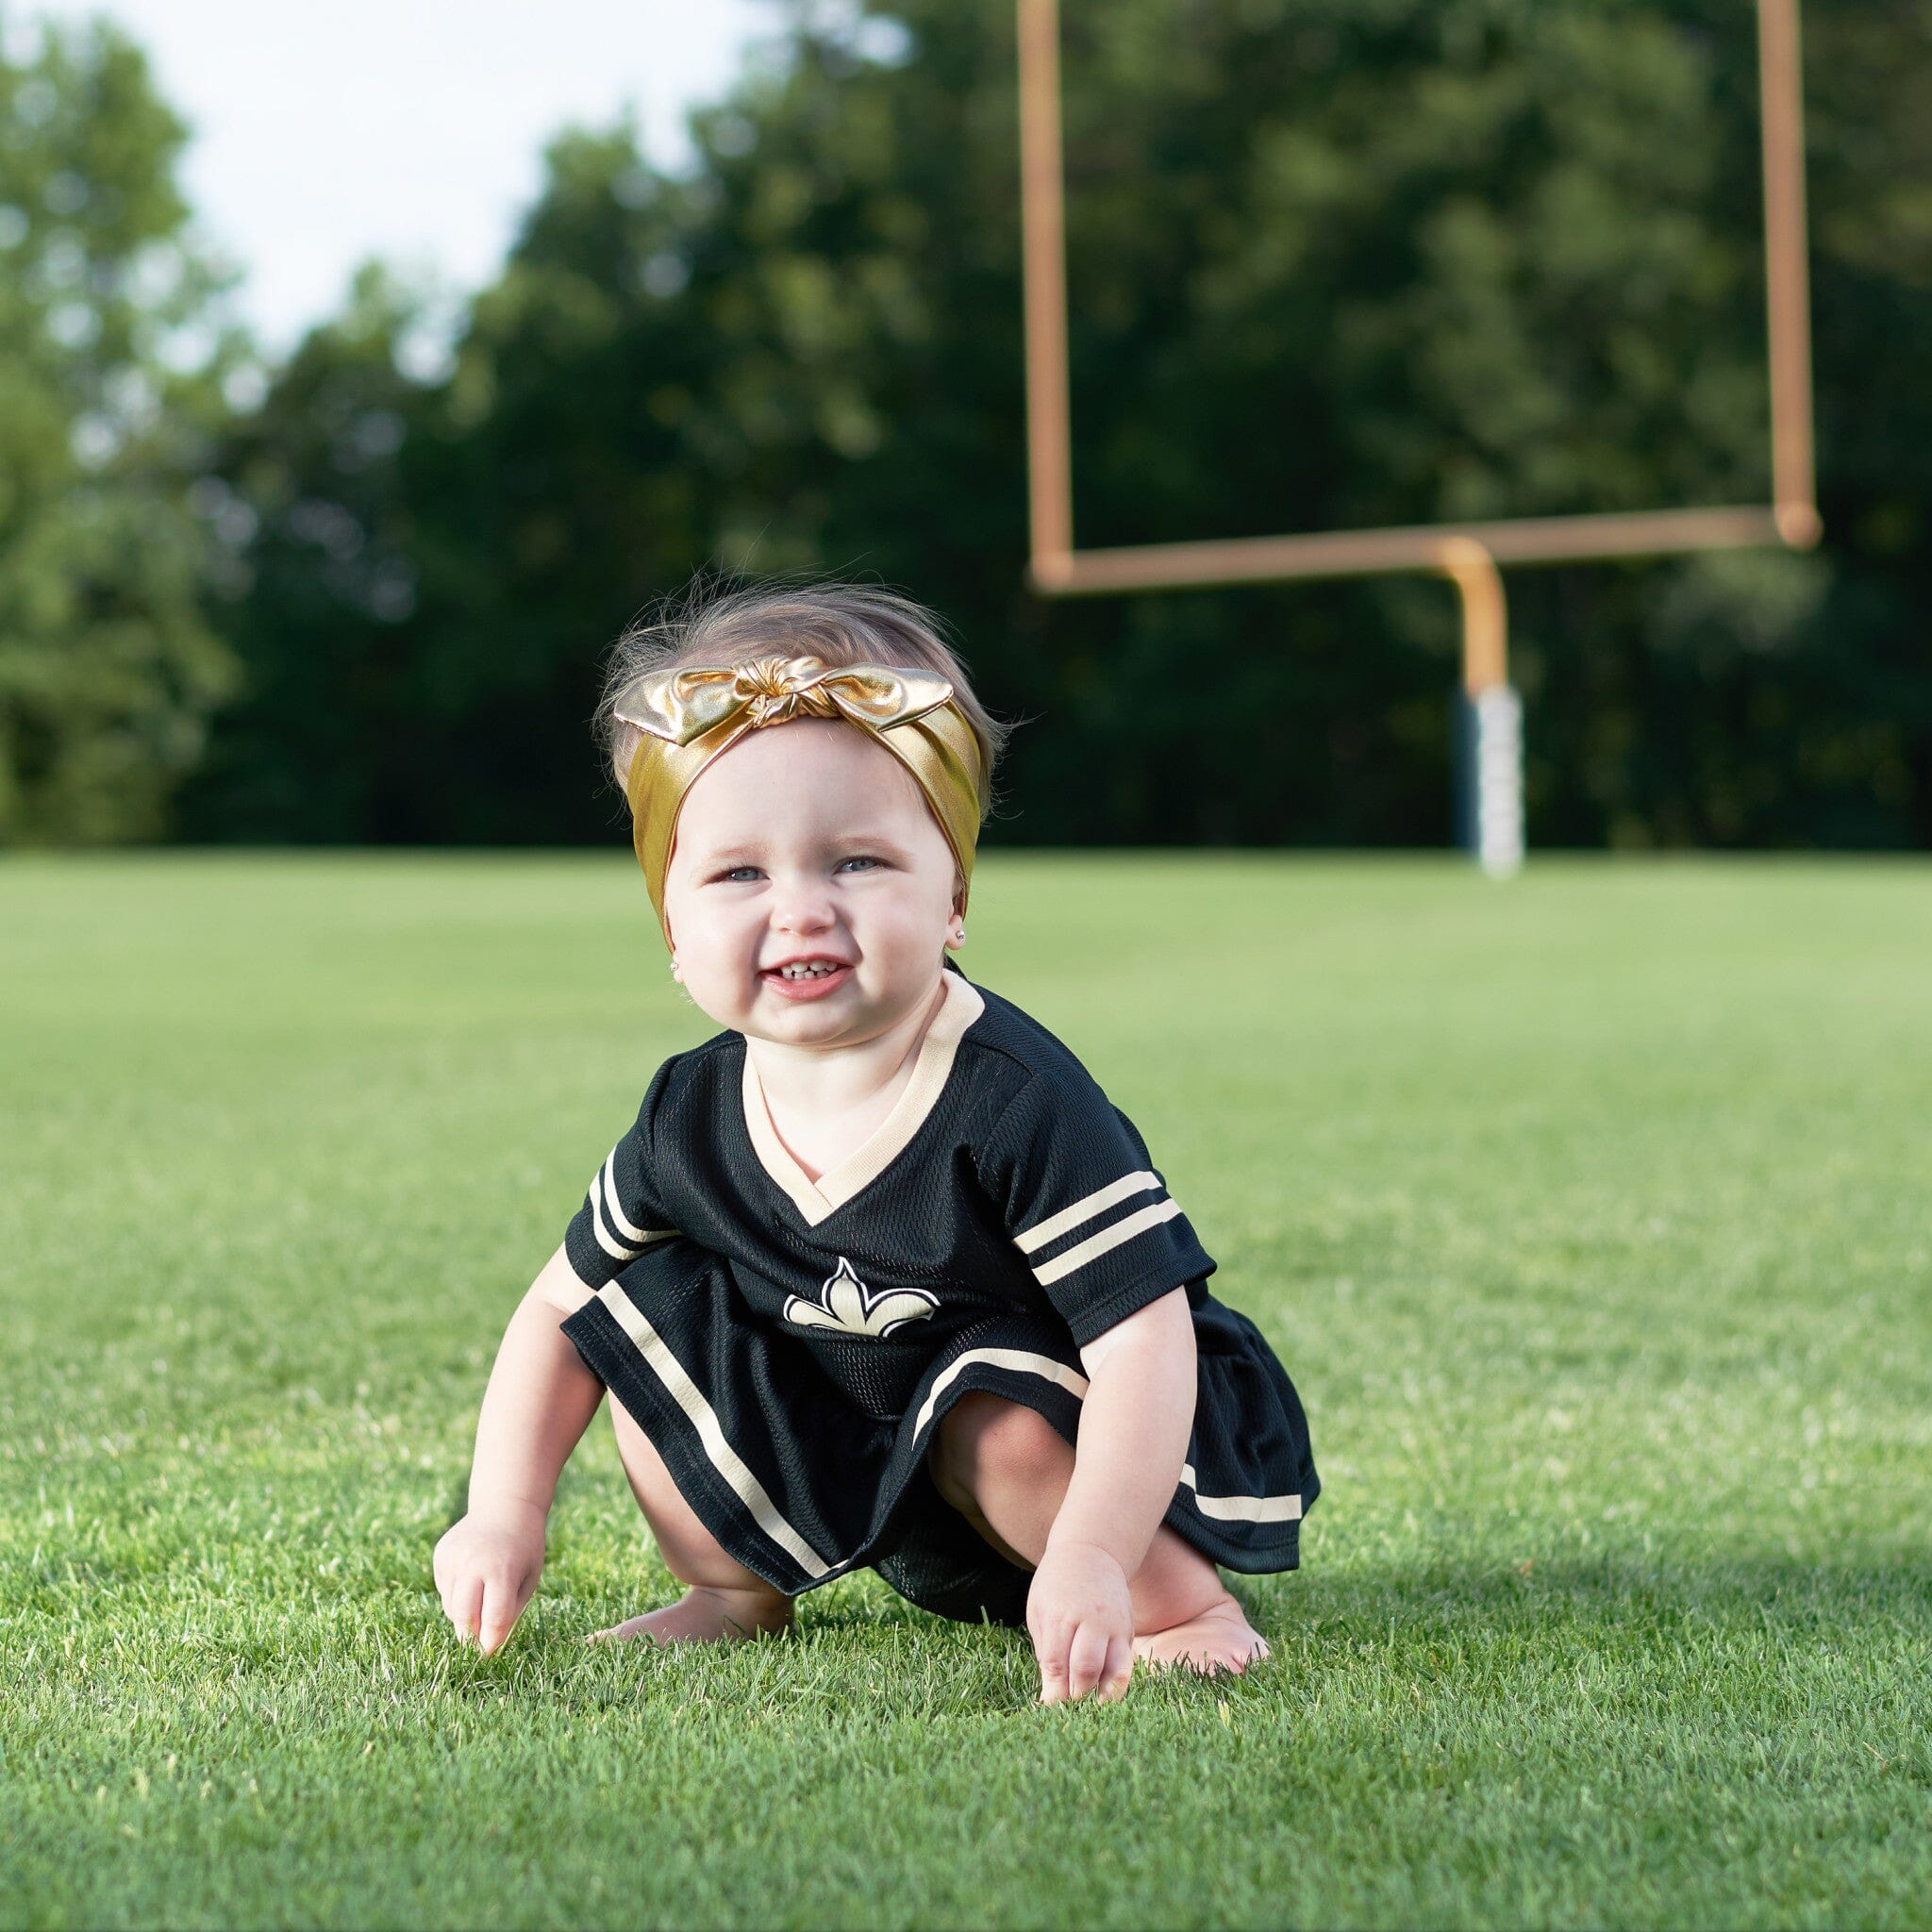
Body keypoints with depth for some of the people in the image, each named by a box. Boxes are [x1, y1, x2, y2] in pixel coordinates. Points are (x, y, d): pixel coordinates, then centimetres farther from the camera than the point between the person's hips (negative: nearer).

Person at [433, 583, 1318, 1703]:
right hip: (867, 1480, 6)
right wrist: (506, 1515, -6)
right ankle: (741, 1597, 10)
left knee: (1004, 1419, -36)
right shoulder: (693, 1122, -12)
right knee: (638, 1314, -7)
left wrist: (1092, 1560, -45)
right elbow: (558, 1309, 5)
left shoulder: (1016, 1104, -30)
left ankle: (1184, 1610, -10)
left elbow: (1146, 1339, -34)